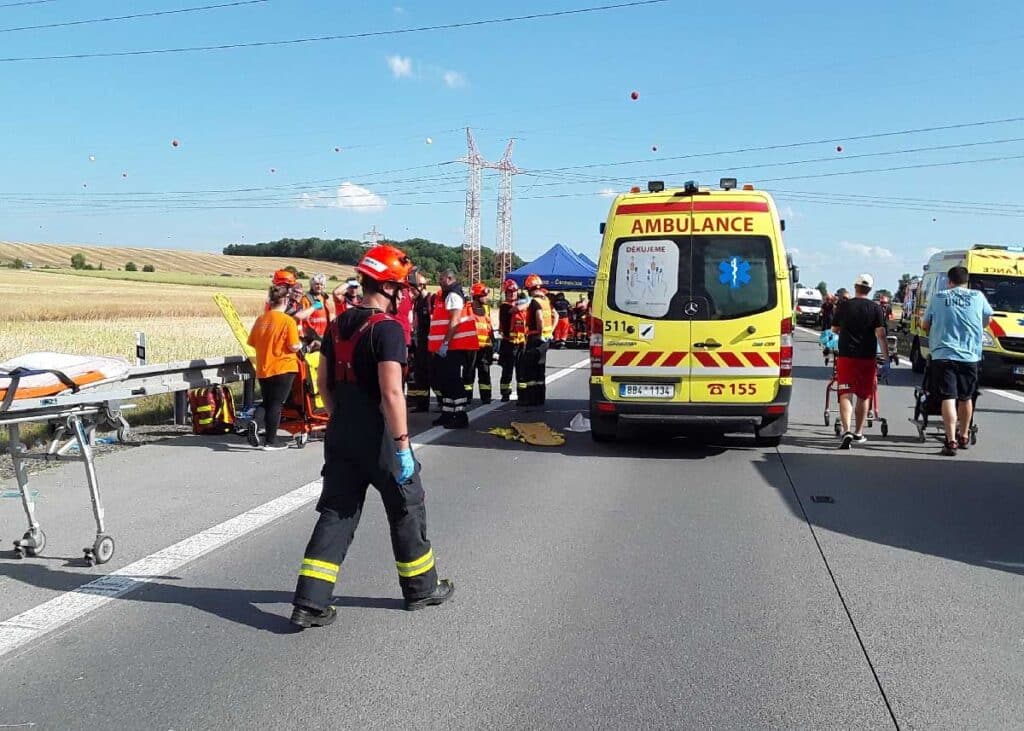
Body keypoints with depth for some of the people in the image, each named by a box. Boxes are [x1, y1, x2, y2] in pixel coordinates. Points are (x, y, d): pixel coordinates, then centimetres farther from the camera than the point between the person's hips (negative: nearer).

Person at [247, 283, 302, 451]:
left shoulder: (261, 319, 4)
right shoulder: (288, 320, -12)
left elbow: (252, 343, 10)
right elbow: (294, 346, -16)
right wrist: (300, 345, 5)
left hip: (263, 369, 5)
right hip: (283, 368, -5)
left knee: (268, 404, 16)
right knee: (277, 404, -1)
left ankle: (268, 436, 13)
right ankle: (270, 441, 0)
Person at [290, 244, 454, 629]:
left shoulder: (338, 325, 8)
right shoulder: (387, 328, -17)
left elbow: (323, 381, 14)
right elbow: (391, 393, -24)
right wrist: (402, 445, -20)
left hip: (341, 435, 7)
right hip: (377, 436, -7)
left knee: (336, 514, 10)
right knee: (407, 509, 12)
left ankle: (310, 603, 7)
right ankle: (421, 588, 27)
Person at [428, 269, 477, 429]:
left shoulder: (453, 295, -12)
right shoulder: (446, 296, 21)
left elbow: (455, 321, -21)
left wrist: (445, 343, -23)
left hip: (453, 347, -11)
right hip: (448, 347, 11)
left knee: (454, 382, -8)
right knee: (445, 381, 15)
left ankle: (461, 417, -5)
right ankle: (447, 414, 23)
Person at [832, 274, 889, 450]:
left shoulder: (843, 306, 2)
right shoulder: (875, 308, -1)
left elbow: (834, 329, 16)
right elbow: (881, 335, -8)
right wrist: (886, 360, -6)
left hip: (846, 356, -1)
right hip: (867, 358, 1)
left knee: (845, 395, -3)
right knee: (864, 396, 15)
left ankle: (847, 431, -22)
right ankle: (858, 433, 25)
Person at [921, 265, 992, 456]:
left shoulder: (938, 298, 2)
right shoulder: (978, 296, 5)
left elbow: (925, 325, 10)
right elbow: (987, 320, 21)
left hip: (943, 355, -2)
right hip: (969, 356, 2)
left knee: (948, 398, -5)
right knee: (965, 397, 17)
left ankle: (951, 441, -17)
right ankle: (964, 436, 32)